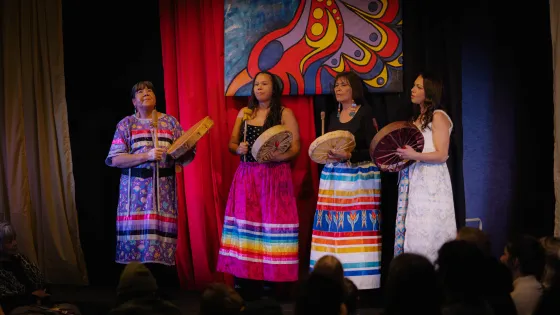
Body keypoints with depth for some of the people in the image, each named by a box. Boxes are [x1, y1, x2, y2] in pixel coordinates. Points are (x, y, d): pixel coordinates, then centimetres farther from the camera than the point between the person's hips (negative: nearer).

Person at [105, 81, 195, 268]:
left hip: (164, 188, 1)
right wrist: (146, 156, -15)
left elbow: (185, 156, 8)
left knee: (162, 229, -6)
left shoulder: (170, 122, 11)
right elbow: (115, 159, -4)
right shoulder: (126, 124, 6)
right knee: (136, 230, -6)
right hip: (136, 187, -1)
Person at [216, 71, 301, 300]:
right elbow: (231, 143, 15)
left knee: (272, 222, -8)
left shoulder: (285, 114, 1)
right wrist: (238, 149, -8)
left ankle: (271, 280, -3)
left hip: (274, 176, -4)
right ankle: (246, 284, 2)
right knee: (245, 222, -1)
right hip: (247, 176, 4)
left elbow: (296, 146, -5)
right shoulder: (244, 113, 13)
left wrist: (279, 155, -24)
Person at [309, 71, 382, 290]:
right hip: (333, 176, 6)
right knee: (333, 227, -1)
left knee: (357, 225, -10)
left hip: (360, 176, -6)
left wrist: (348, 156, -21)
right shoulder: (334, 116, 15)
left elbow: (373, 150, -10)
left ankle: (359, 279, -8)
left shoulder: (365, 114, -3)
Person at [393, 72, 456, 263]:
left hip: (431, 183, -8)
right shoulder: (417, 119, 18)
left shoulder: (438, 117, -6)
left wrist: (414, 156, -26)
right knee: (414, 234, 4)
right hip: (414, 182, 8)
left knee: (428, 235, -9)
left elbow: (441, 155, -14)